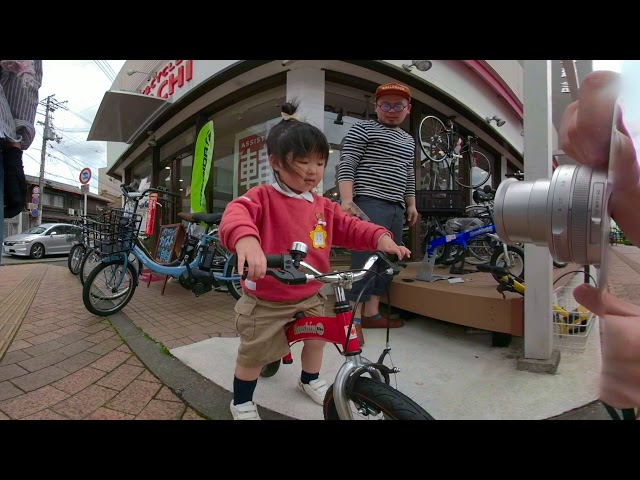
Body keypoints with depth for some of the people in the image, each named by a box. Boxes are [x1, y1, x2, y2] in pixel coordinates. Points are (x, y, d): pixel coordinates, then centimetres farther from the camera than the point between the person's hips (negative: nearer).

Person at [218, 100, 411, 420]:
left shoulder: (323, 206, 2)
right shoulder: (263, 198, -17)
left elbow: (349, 227, 2)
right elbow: (237, 213, -35)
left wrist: (381, 238, -16)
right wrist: (245, 239, -59)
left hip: (309, 297, 6)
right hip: (266, 301, -5)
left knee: (317, 338, 24)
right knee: (253, 355, 10)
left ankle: (311, 380, 56)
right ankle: (242, 403, 40)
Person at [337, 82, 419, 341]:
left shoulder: (408, 140, 25)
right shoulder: (363, 129, 3)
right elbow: (346, 166, -6)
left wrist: (411, 205, 18)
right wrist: (347, 200, -17)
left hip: (396, 208, 8)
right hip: (369, 203, -7)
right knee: (364, 260, -12)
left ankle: (372, 312, 14)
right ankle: (354, 318, -7)